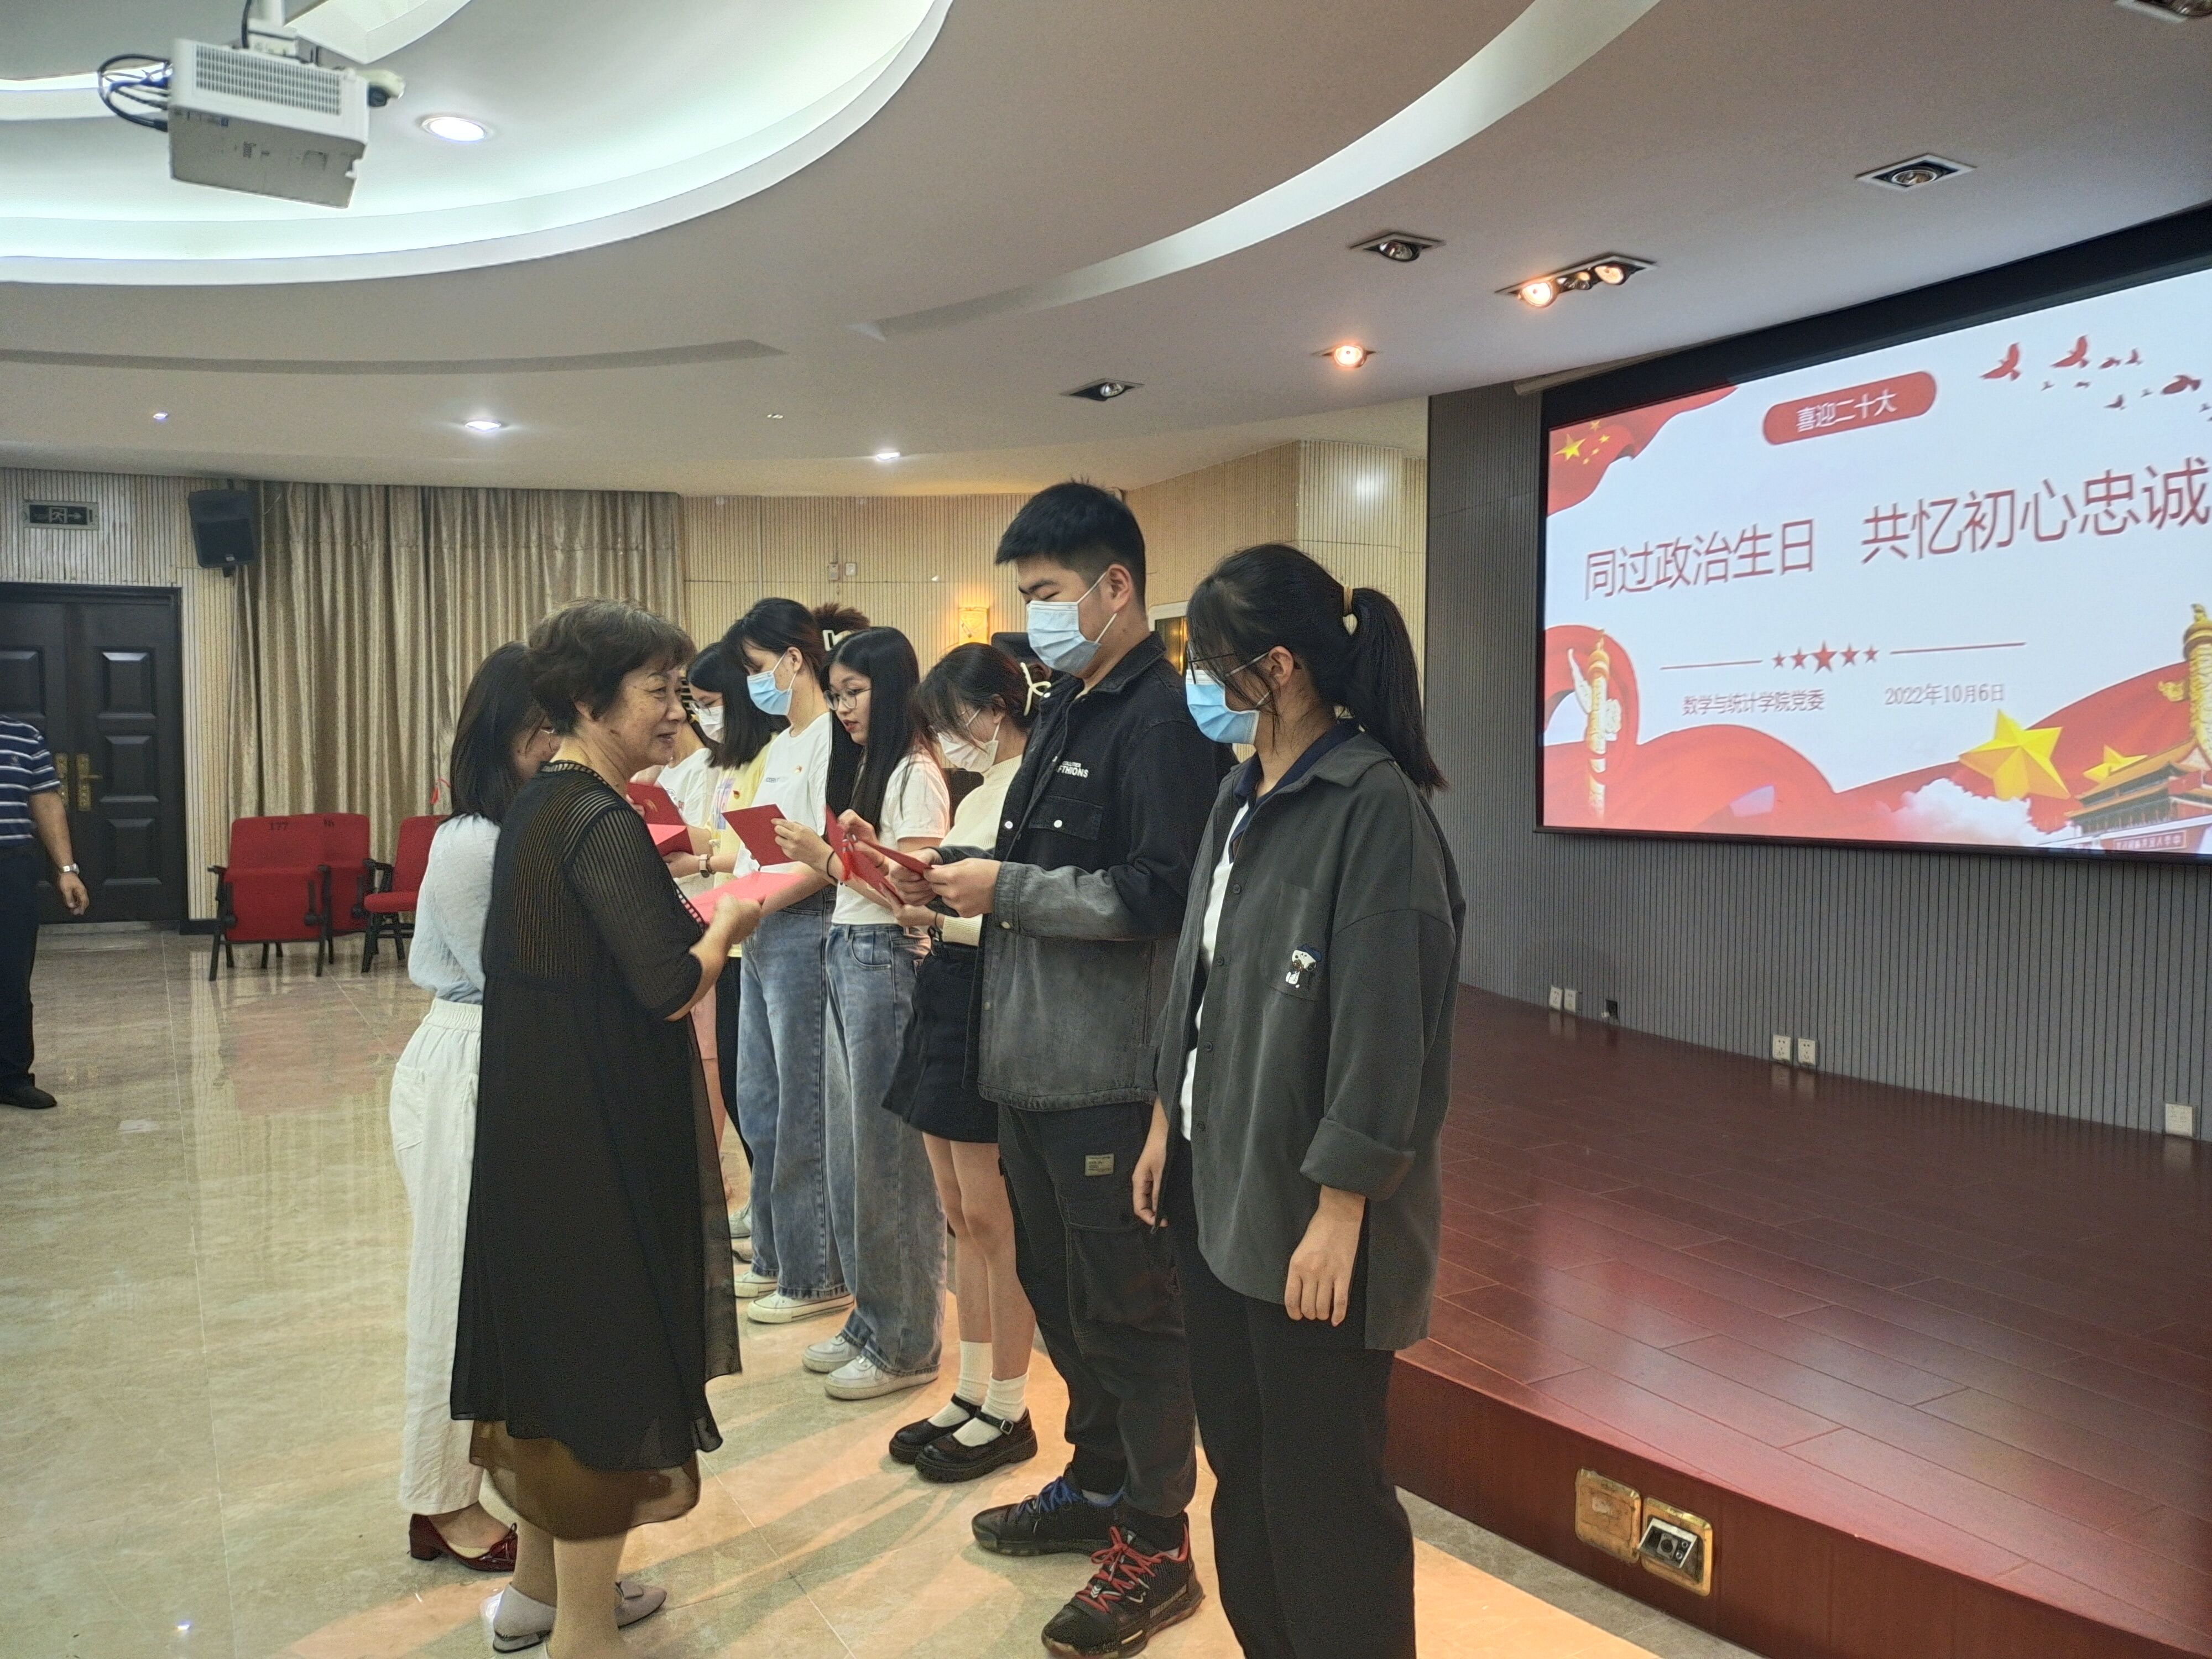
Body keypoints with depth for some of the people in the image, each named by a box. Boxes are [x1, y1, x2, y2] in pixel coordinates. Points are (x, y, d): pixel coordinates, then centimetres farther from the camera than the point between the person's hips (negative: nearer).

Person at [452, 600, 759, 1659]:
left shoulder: (534, 808, 9)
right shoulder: (604, 823, -20)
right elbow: (670, 989, -24)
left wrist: (679, 912, 9)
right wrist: (726, 924, -7)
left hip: (533, 1123, 10)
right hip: (601, 1134, -10)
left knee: (553, 1336, 20)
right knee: (606, 1354, 3)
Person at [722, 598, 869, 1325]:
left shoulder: (831, 740, -12)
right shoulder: (781, 744, 17)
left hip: (805, 935, -10)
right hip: (764, 937, 10)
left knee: (803, 1113, 0)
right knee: (758, 1104, 16)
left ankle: (817, 1278, 13)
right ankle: (775, 1257, 30)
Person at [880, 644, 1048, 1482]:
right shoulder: (976, 799, 15)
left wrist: (937, 915, -25)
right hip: (944, 998, 10)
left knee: (991, 1218, 1)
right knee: (961, 1215, 15)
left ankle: (1008, 1411, 16)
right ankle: (971, 1392, 27)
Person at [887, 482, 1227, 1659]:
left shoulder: (1163, 719, -15)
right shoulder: (1065, 715, 15)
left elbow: (1158, 895, -24)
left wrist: (1007, 889, -20)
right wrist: (966, 875, 2)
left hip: (1110, 1074, -9)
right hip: (1034, 1061, 9)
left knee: (1129, 1309, 4)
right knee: (1059, 1290, 20)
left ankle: (1155, 1548, 20)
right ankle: (1098, 1484, 39)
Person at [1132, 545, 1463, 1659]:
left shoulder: (1374, 804, -18)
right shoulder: (1243, 794, 7)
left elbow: (1383, 1028, -20)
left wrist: (1340, 1213, -18)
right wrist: (1167, 1119, 16)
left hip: (1307, 1205, -8)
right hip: (1217, 1181, 8)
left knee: (1320, 1484, 7)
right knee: (1241, 1461, 19)